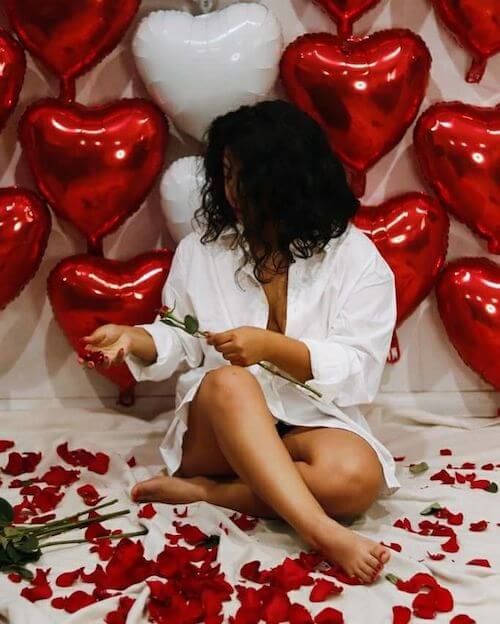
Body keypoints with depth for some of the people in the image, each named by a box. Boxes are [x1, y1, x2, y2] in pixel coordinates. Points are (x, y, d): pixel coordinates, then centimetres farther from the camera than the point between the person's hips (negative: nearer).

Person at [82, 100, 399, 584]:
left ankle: (201, 490, -21)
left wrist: (273, 347, -25)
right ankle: (324, 534, -42)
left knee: (355, 476, -35)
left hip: (313, 422, -1)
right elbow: (182, 343, 10)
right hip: (216, 428, 1)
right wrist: (135, 339, -12)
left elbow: (357, 369, -10)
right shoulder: (201, 247, 4)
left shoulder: (354, 256, -4)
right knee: (228, 383, -36)